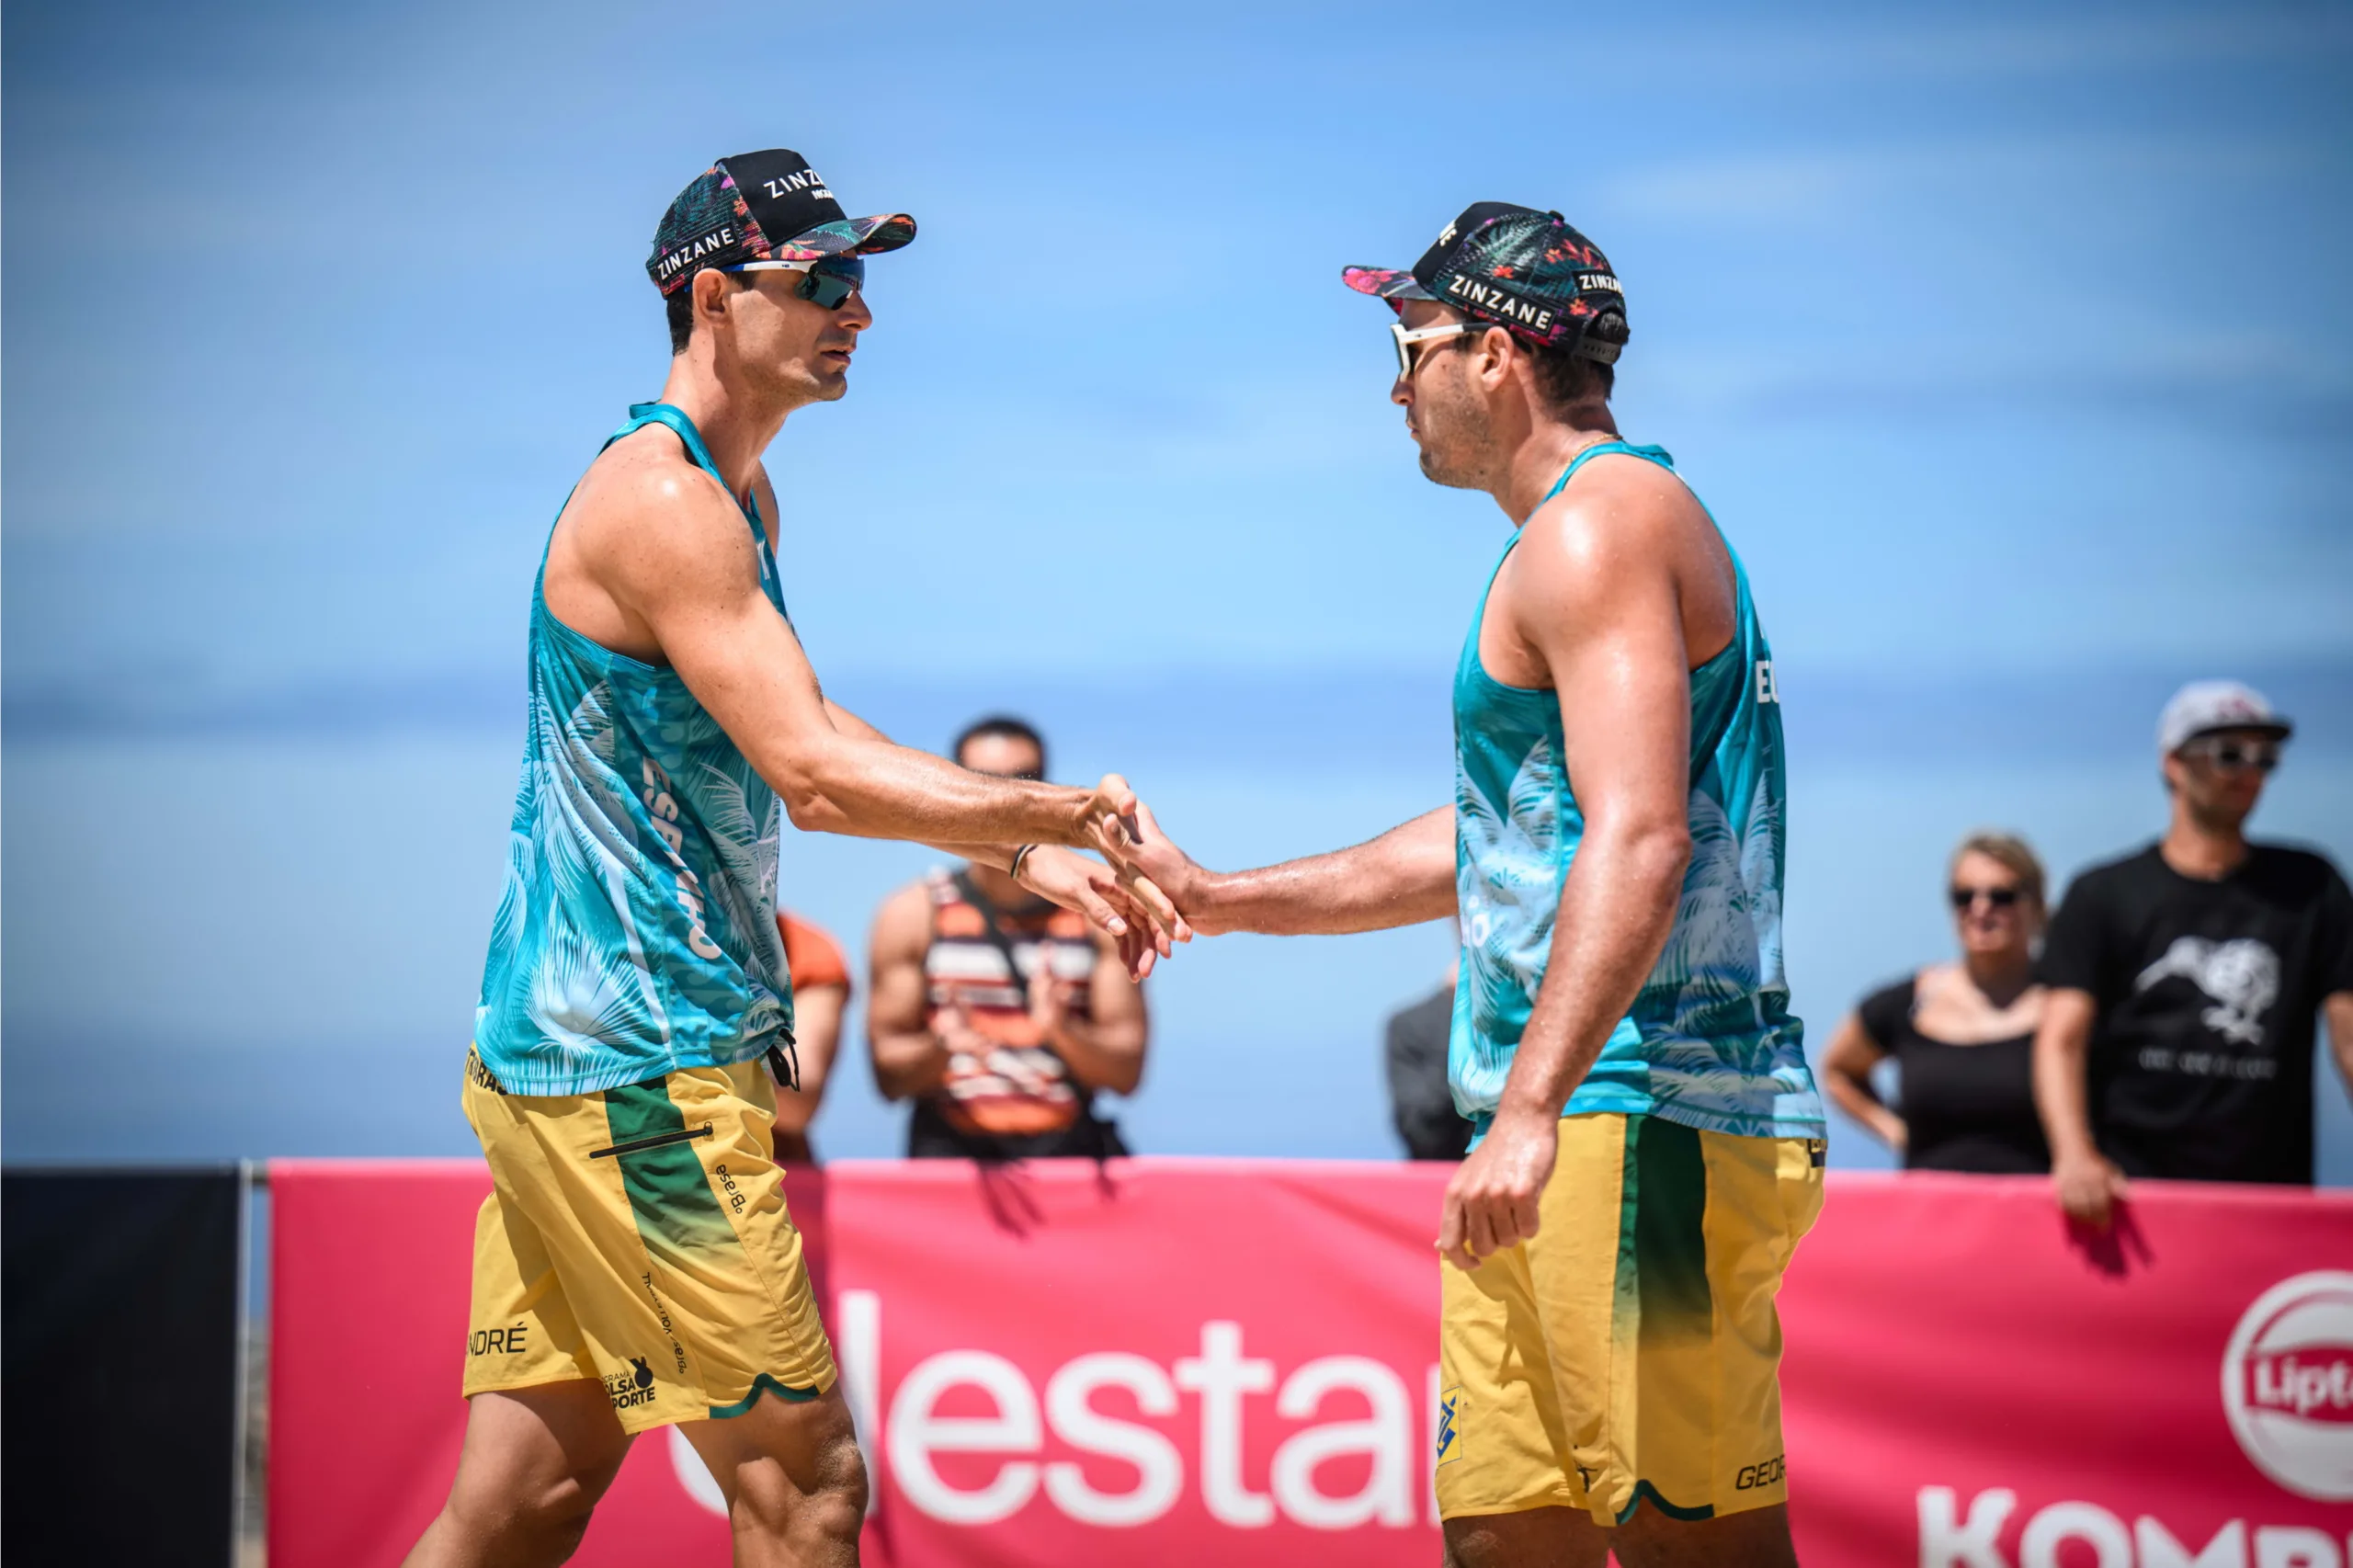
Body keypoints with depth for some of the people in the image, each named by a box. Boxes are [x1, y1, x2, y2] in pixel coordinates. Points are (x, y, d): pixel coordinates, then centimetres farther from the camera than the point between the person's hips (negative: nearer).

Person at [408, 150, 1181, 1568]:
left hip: (567, 1056, 10)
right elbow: (815, 776, -22)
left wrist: (1027, 854, 14)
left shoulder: (738, 497, 18)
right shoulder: (658, 498, -16)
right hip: (636, 1068, -10)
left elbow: (805, 750, 24)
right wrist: (1061, 812, -13)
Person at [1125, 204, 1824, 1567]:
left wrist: (1530, 1109, -30)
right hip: (1579, 1134, 11)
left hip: (1649, 1131, -11)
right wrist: (1216, 897, 33)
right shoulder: (1601, 528, 24)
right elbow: (1496, 840, 32)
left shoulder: (1598, 525, -10)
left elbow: (1637, 842, -23)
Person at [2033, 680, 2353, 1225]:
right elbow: (2062, 1040, -1)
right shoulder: (2104, 895, 8)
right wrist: (2075, 1154, -19)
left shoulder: (2308, 888, 13)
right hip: (2130, 1191, -1)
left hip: (2271, 1195, 1)